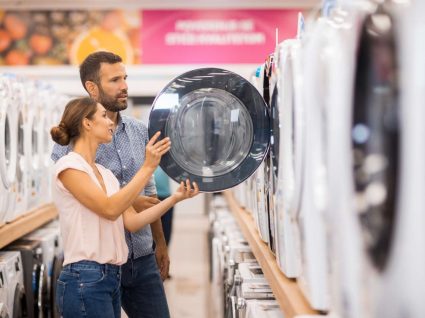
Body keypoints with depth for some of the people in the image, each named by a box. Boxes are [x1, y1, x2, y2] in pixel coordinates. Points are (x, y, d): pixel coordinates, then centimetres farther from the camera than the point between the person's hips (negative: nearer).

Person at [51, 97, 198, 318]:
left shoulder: (105, 173, 16)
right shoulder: (68, 166, -9)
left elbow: (131, 221, 10)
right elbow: (109, 209, -19)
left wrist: (174, 198, 2)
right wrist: (148, 167, -20)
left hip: (112, 276, 9)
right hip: (84, 280, -9)